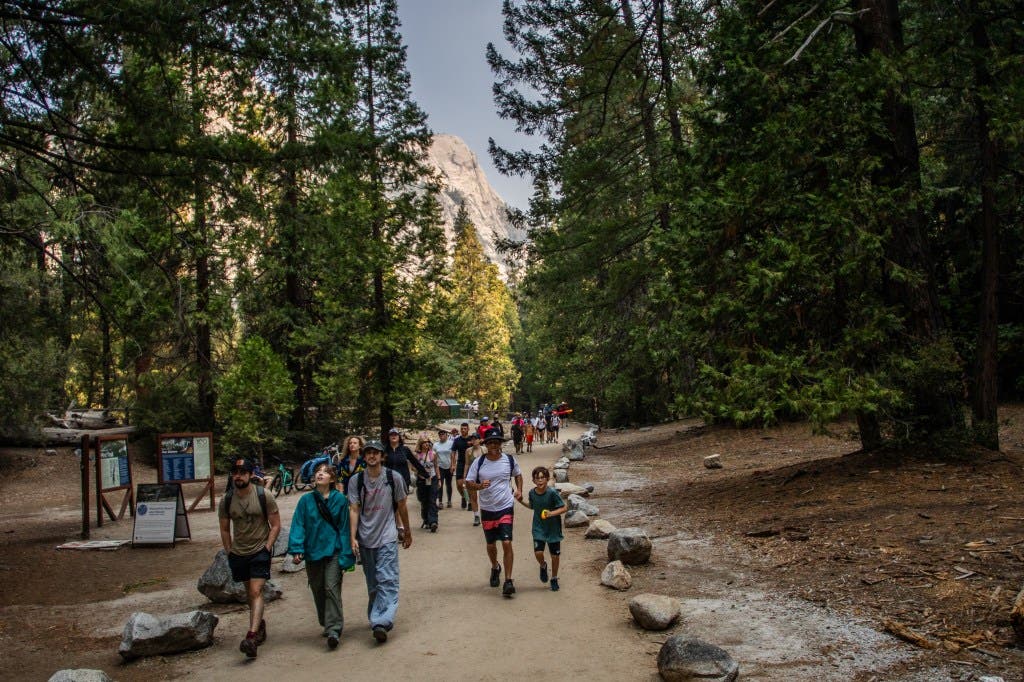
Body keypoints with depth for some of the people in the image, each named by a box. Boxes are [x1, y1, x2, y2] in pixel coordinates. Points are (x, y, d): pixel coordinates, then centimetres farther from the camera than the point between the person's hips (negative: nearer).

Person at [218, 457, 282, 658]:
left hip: (260, 551, -4)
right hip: (238, 553, 4)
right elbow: (225, 529, 12)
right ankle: (260, 624, 37)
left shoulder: (264, 497, -9)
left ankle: (252, 637, -23)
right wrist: (229, 552, 6)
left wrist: (267, 547, -10)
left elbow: (276, 525, -3)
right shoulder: (226, 500, 0)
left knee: (256, 592, -15)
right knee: (250, 593, 16)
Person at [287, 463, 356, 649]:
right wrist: (297, 550, -17)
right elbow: (298, 525, -3)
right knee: (318, 590, 12)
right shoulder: (306, 500, 1)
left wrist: (345, 558, -6)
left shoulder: (340, 499, -3)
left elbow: (344, 529, -3)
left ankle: (334, 629, -11)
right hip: (313, 552, 3)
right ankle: (326, 624, 29)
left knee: (332, 588, -12)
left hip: (333, 551, -3)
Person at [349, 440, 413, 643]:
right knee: (372, 583, 11)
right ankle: (376, 618, 24)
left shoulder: (394, 478, -2)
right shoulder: (356, 480, 1)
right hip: (365, 539, 2)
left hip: (387, 537, -2)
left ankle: (381, 622, -20)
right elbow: (354, 510, -2)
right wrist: (353, 537, -11)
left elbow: (401, 507, 8)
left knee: (387, 581, -13)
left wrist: (407, 533, 16)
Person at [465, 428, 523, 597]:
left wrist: (519, 490, 0)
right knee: (491, 544, 16)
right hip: (487, 509, 1)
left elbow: (518, 475, 17)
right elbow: (468, 483, -3)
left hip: (506, 507, -1)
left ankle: (508, 581, -5)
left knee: (507, 543, -12)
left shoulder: (510, 460, -2)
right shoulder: (478, 462, -6)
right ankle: (495, 568, 45)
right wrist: (480, 486, -24)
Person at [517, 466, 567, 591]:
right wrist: (521, 501, 3)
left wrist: (551, 513, -29)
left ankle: (554, 579, 31)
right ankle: (543, 566, 22)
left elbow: (564, 508, -16)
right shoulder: (532, 493, -5)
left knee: (555, 555, 8)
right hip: (539, 528, 2)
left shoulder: (552, 493, -19)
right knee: (538, 552, -13)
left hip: (553, 528, -2)